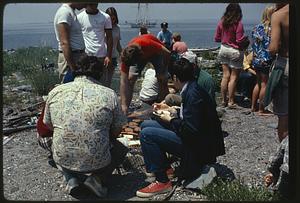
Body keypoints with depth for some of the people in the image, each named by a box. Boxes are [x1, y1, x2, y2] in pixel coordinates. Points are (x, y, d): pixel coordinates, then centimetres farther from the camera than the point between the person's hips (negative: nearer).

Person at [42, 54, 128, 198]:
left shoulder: (55, 92, -1)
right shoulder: (109, 94, -7)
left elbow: (48, 125, 13)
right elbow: (116, 131, 2)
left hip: (63, 160, 2)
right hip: (97, 162, -2)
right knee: (121, 149, 28)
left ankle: (71, 179, 11)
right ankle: (98, 178, 4)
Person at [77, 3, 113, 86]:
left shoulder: (106, 17, 4)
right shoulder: (79, 17, 1)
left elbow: (109, 38, 5)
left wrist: (109, 56, -4)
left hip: (102, 56, 1)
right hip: (86, 56, -1)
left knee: (103, 83, 5)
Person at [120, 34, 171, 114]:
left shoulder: (148, 44, -45)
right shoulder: (126, 57, -34)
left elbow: (167, 53, -27)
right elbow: (123, 82, -31)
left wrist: (163, 72, -19)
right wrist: (124, 105, -34)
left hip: (156, 53, -2)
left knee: (162, 79, -16)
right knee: (130, 78, -13)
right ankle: (125, 111, -4)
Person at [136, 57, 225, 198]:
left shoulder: (194, 94, -22)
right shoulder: (191, 89, 7)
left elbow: (191, 130, -26)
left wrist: (171, 120, -12)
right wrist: (176, 114, 8)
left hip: (197, 148, -10)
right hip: (192, 139, 10)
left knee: (146, 134, -20)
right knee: (146, 124, 8)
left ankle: (162, 181, -11)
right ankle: (165, 168, 10)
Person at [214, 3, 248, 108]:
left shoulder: (222, 22, 0)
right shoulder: (238, 23, -15)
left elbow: (216, 38, 6)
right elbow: (240, 40, -15)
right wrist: (245, 38, 5)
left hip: (224, 49, 5)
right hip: (235, 52, -5)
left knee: (225, 75, 11)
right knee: (233, 77, 3)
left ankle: (223, 100, 16)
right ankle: (231, 101, 7)